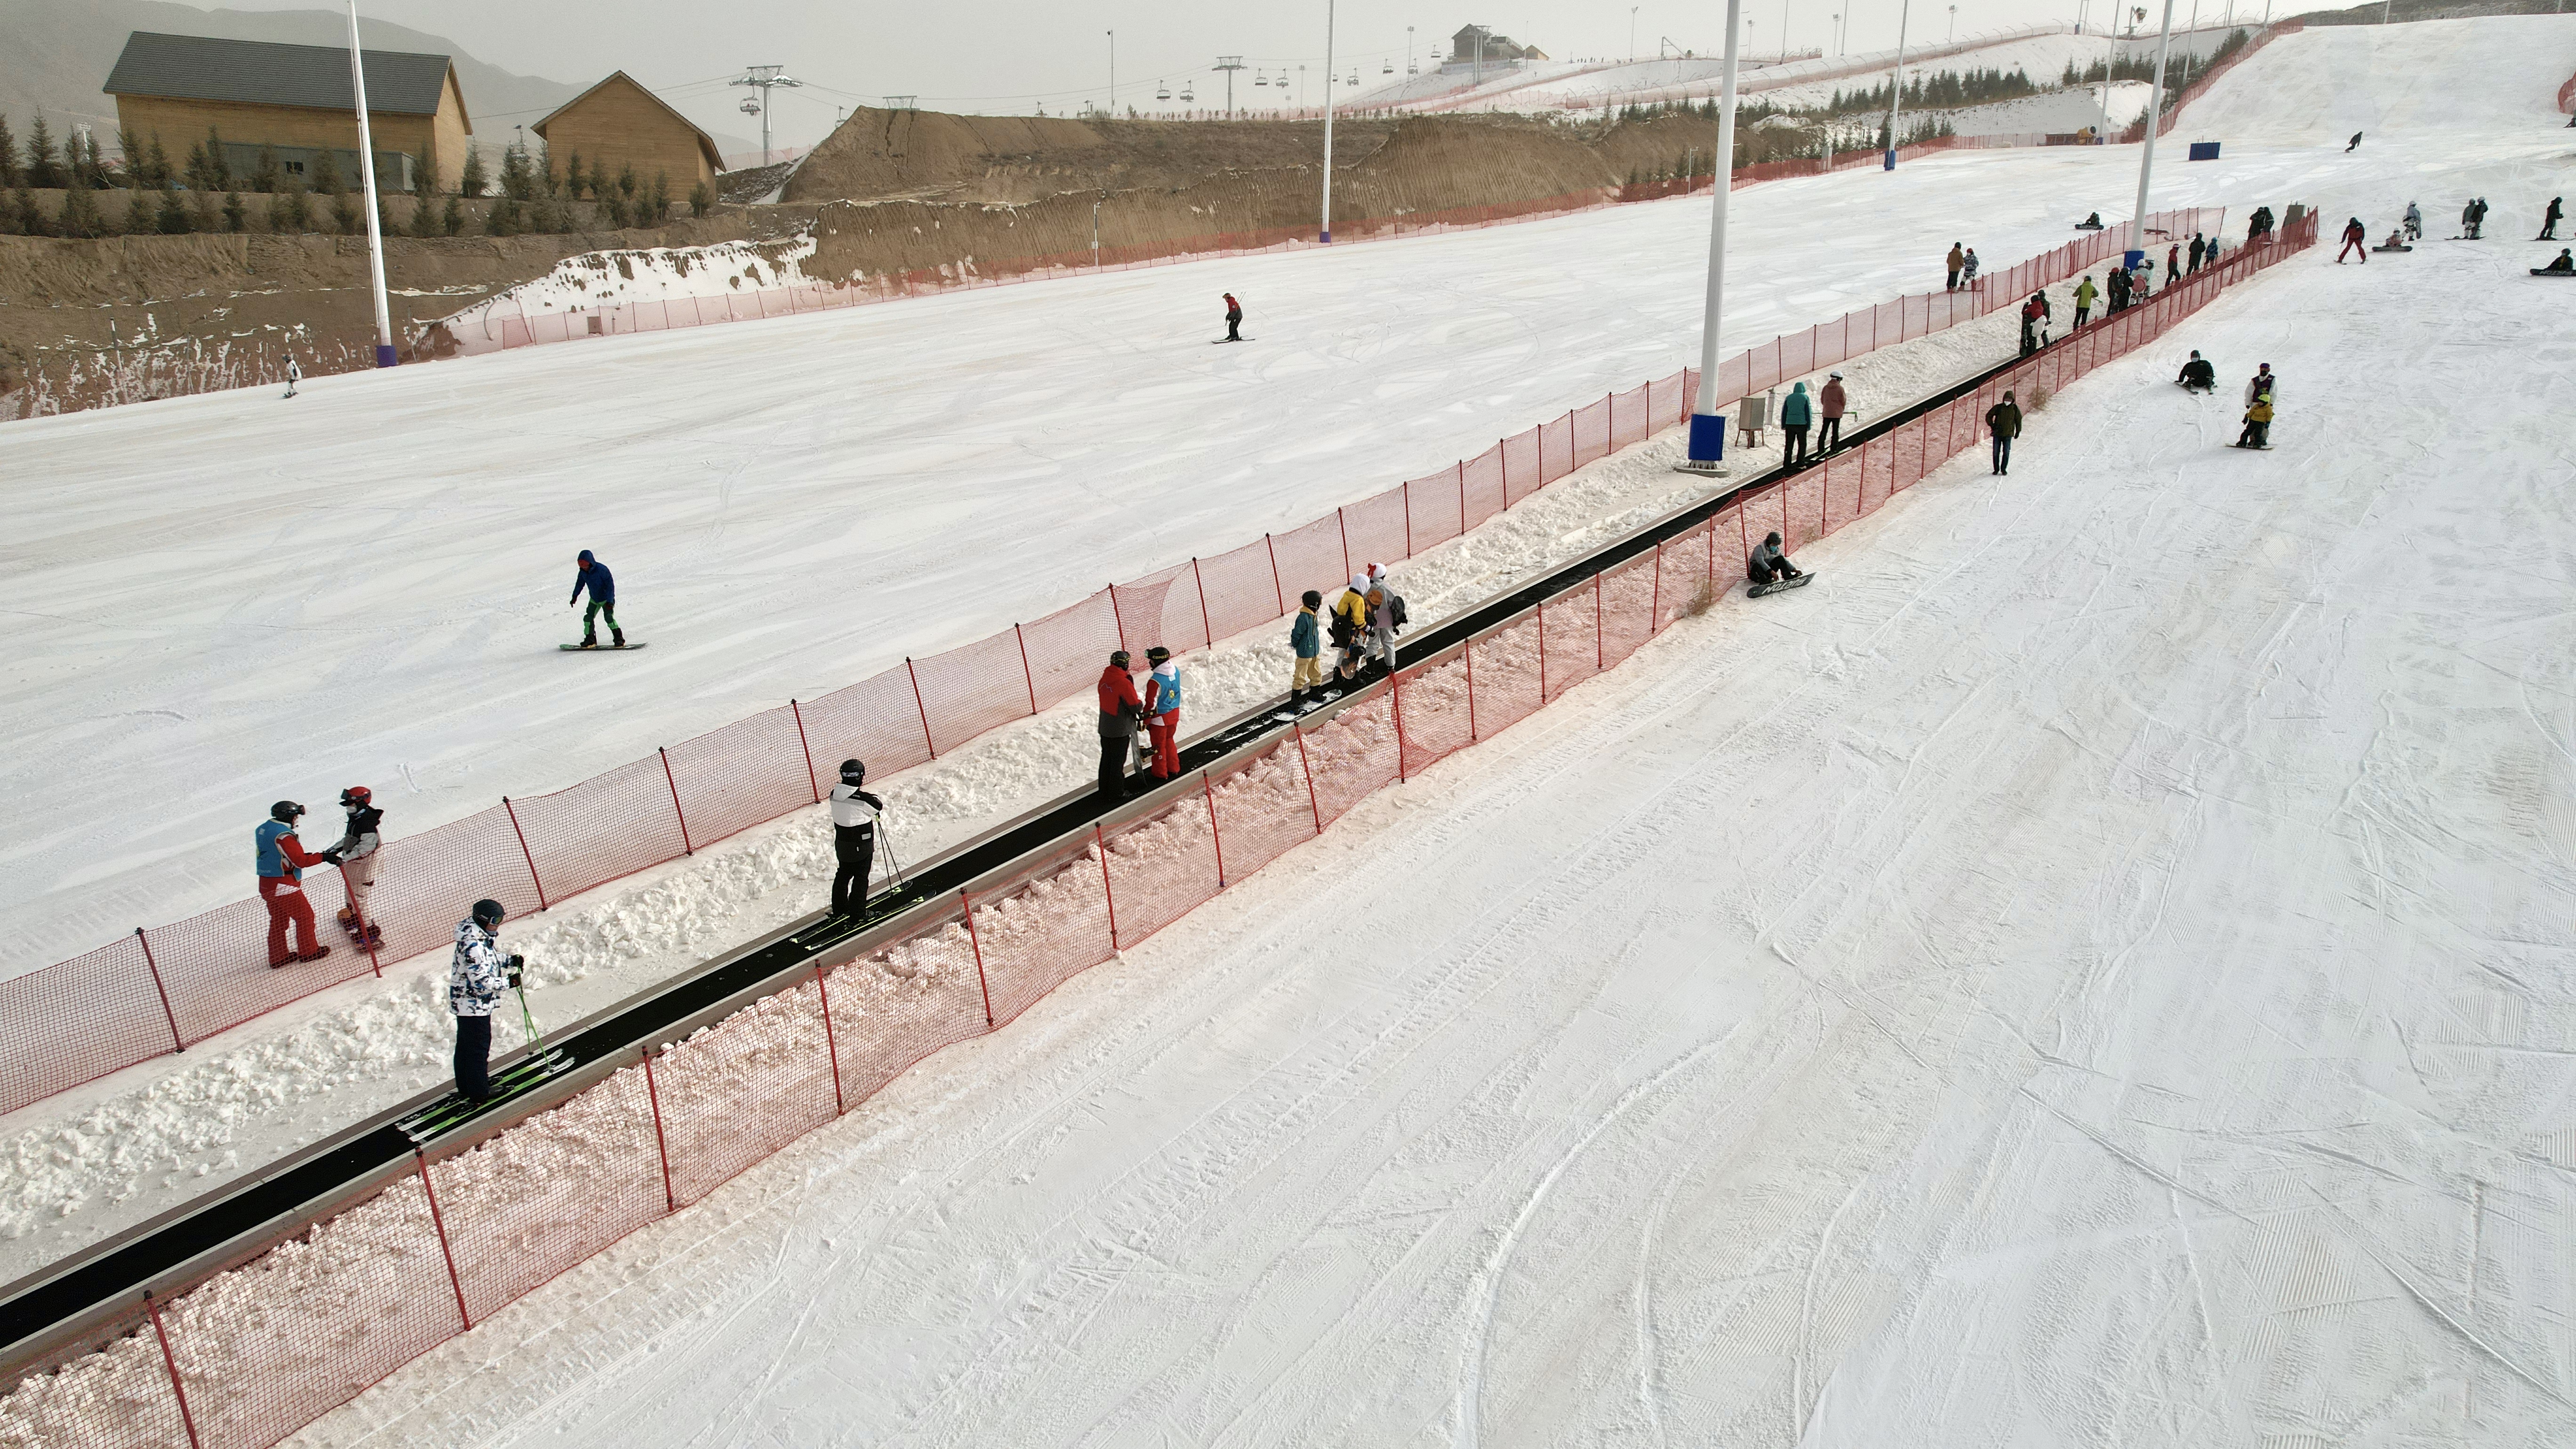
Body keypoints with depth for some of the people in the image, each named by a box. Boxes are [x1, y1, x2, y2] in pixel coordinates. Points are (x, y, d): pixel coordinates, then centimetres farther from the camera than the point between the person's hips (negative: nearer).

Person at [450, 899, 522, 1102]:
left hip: (466, 1003, 10)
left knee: (465, 1046, 21)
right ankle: (479, 1092, 12)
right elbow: (481, 981, -29)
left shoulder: (481, 936, 2)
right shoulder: (472, 945, -29)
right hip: (474, 1006, -10)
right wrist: (509, 982, -22)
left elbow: (491, 958, 20)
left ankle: (466, 1088, 35)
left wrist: (511, 961, 5)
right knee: (478, 1047, 1)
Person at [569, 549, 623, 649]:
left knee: (609, 618, -19)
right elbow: (579, 584, 14)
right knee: (588, 618, 1)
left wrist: (610, 601, -28)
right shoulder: (582, 572, -7)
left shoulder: (602, 569, -27)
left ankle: (619, 639, -10)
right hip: (594, 600, 6)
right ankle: (590, 640, 14)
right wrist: (575, 597, 18)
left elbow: (610, 585, -25)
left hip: (606, 599, -6)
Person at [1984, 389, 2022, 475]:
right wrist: (1992, 426, -1)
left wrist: (2018, 432, 9)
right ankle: (1996, 469, 14)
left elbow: (2019, 420, 10)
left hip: (2008, 434, -1)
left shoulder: (2015, 409, 1)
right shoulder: (1998, 408, 0)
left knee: (2006, 452, -1)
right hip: (1997, 434, 1)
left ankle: (2004, 469, 11)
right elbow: (1988, 416, 10)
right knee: (1996, 452, 3)